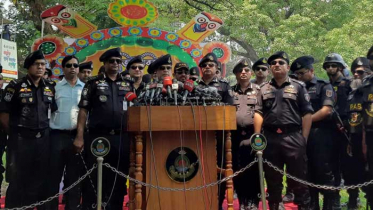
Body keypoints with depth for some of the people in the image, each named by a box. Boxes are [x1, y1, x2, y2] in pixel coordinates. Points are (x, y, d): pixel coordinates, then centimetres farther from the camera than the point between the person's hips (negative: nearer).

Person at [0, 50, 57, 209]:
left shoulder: (50, 87, 9)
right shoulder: (16, 86, -5)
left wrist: (45, 130, 10)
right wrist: (16, 132, -1)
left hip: (43, 139, 4)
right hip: (21, 139, -4)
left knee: (41, 179, 11)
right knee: (18, 180, 3)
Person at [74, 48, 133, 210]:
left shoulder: (128, 85, 13)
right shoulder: (93, 83, 4)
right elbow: (83, 110, 1)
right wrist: (79, 136, -6)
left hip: (122, 139, 3)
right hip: (97, 137, -3)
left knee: (118, 179, 9)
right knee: (93, 179, 2)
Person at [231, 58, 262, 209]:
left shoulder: (257, 90, 6)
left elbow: (258, 114, -3)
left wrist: (256, 135, -11)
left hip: (251, 135, -2)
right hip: (234, 136, 2)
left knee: (253, 171, 2)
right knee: (237, 171, 7)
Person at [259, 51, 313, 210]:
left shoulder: (298, 87, 6)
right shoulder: (263, 89, 13)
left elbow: (307, 113, 1)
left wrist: (304, 138, -5)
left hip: (293, 137, -2)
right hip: (270, 137, 3)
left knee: (298, 176, 1)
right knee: (272, 177, 11)